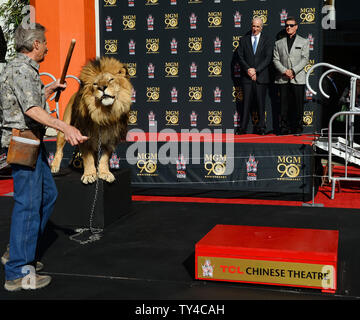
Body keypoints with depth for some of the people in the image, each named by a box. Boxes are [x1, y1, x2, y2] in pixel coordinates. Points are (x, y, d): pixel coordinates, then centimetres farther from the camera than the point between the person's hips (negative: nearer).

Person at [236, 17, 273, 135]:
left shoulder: (266, 40, 7)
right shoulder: (244, 40, 12)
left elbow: (268, 58, -2)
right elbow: (240, 57, 5)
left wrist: (256, 70, -11)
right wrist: (248, 69, -10)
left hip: (261, 77, -1)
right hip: (247, 77, 1)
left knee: (261, 102, 1)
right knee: (246, 102, -1)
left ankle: (261, 127, 7)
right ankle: (242, 128, 1)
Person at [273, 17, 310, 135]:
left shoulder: (304, 42, 10)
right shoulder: (278, 43, 15)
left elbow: (305, 59, 1)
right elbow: (275, 60, 7)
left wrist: (293, 71, -11)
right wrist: (285, 71, -10)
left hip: (298, 78, -1)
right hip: (283, 79, 1)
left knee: (298, 105, -1)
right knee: (284, 105, 0)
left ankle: (298, 128, 7)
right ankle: (284, 128, 6)